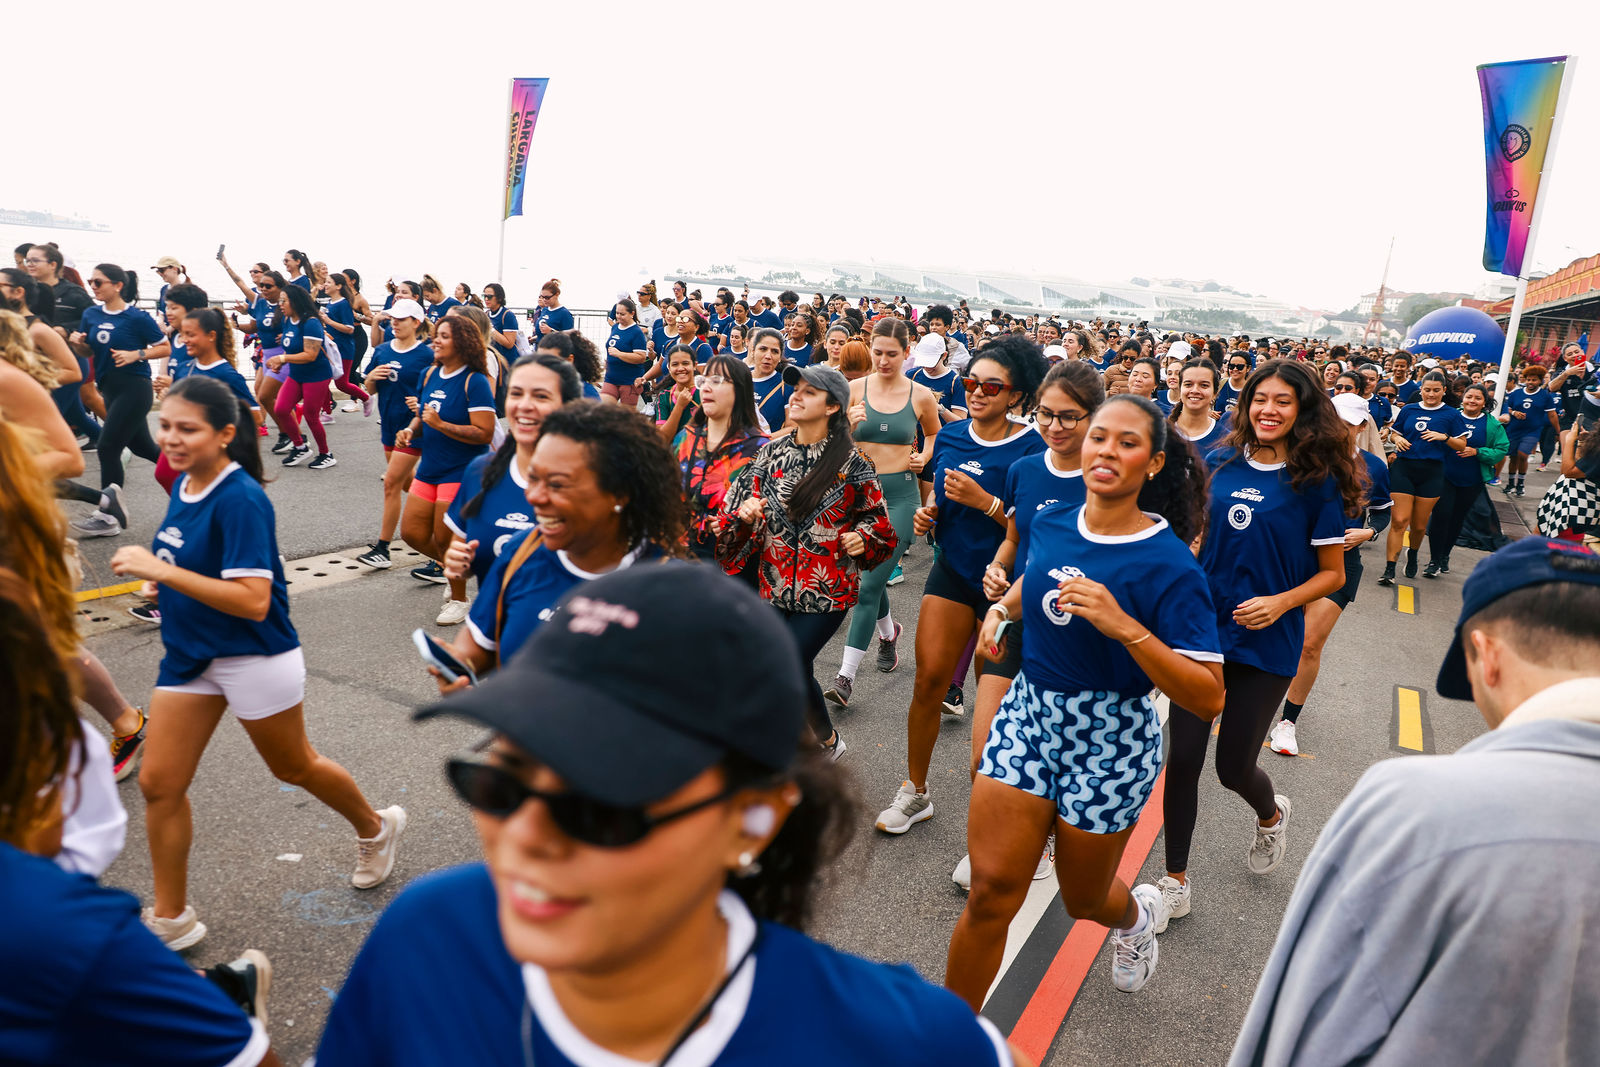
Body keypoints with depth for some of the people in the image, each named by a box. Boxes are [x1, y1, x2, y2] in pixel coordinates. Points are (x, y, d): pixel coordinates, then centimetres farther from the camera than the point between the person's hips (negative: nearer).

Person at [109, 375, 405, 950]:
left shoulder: (241, 500, -24)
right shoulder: (184, 485, 1)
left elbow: (254, 601, -30)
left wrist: (162, 571, -32)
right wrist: (153, 568, 5)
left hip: (254, 658, -7)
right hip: (189, 655, 7)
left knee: (293, 767, 13)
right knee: (158, 784, 7)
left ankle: (376, 828, 41)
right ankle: (171, 919, 24)